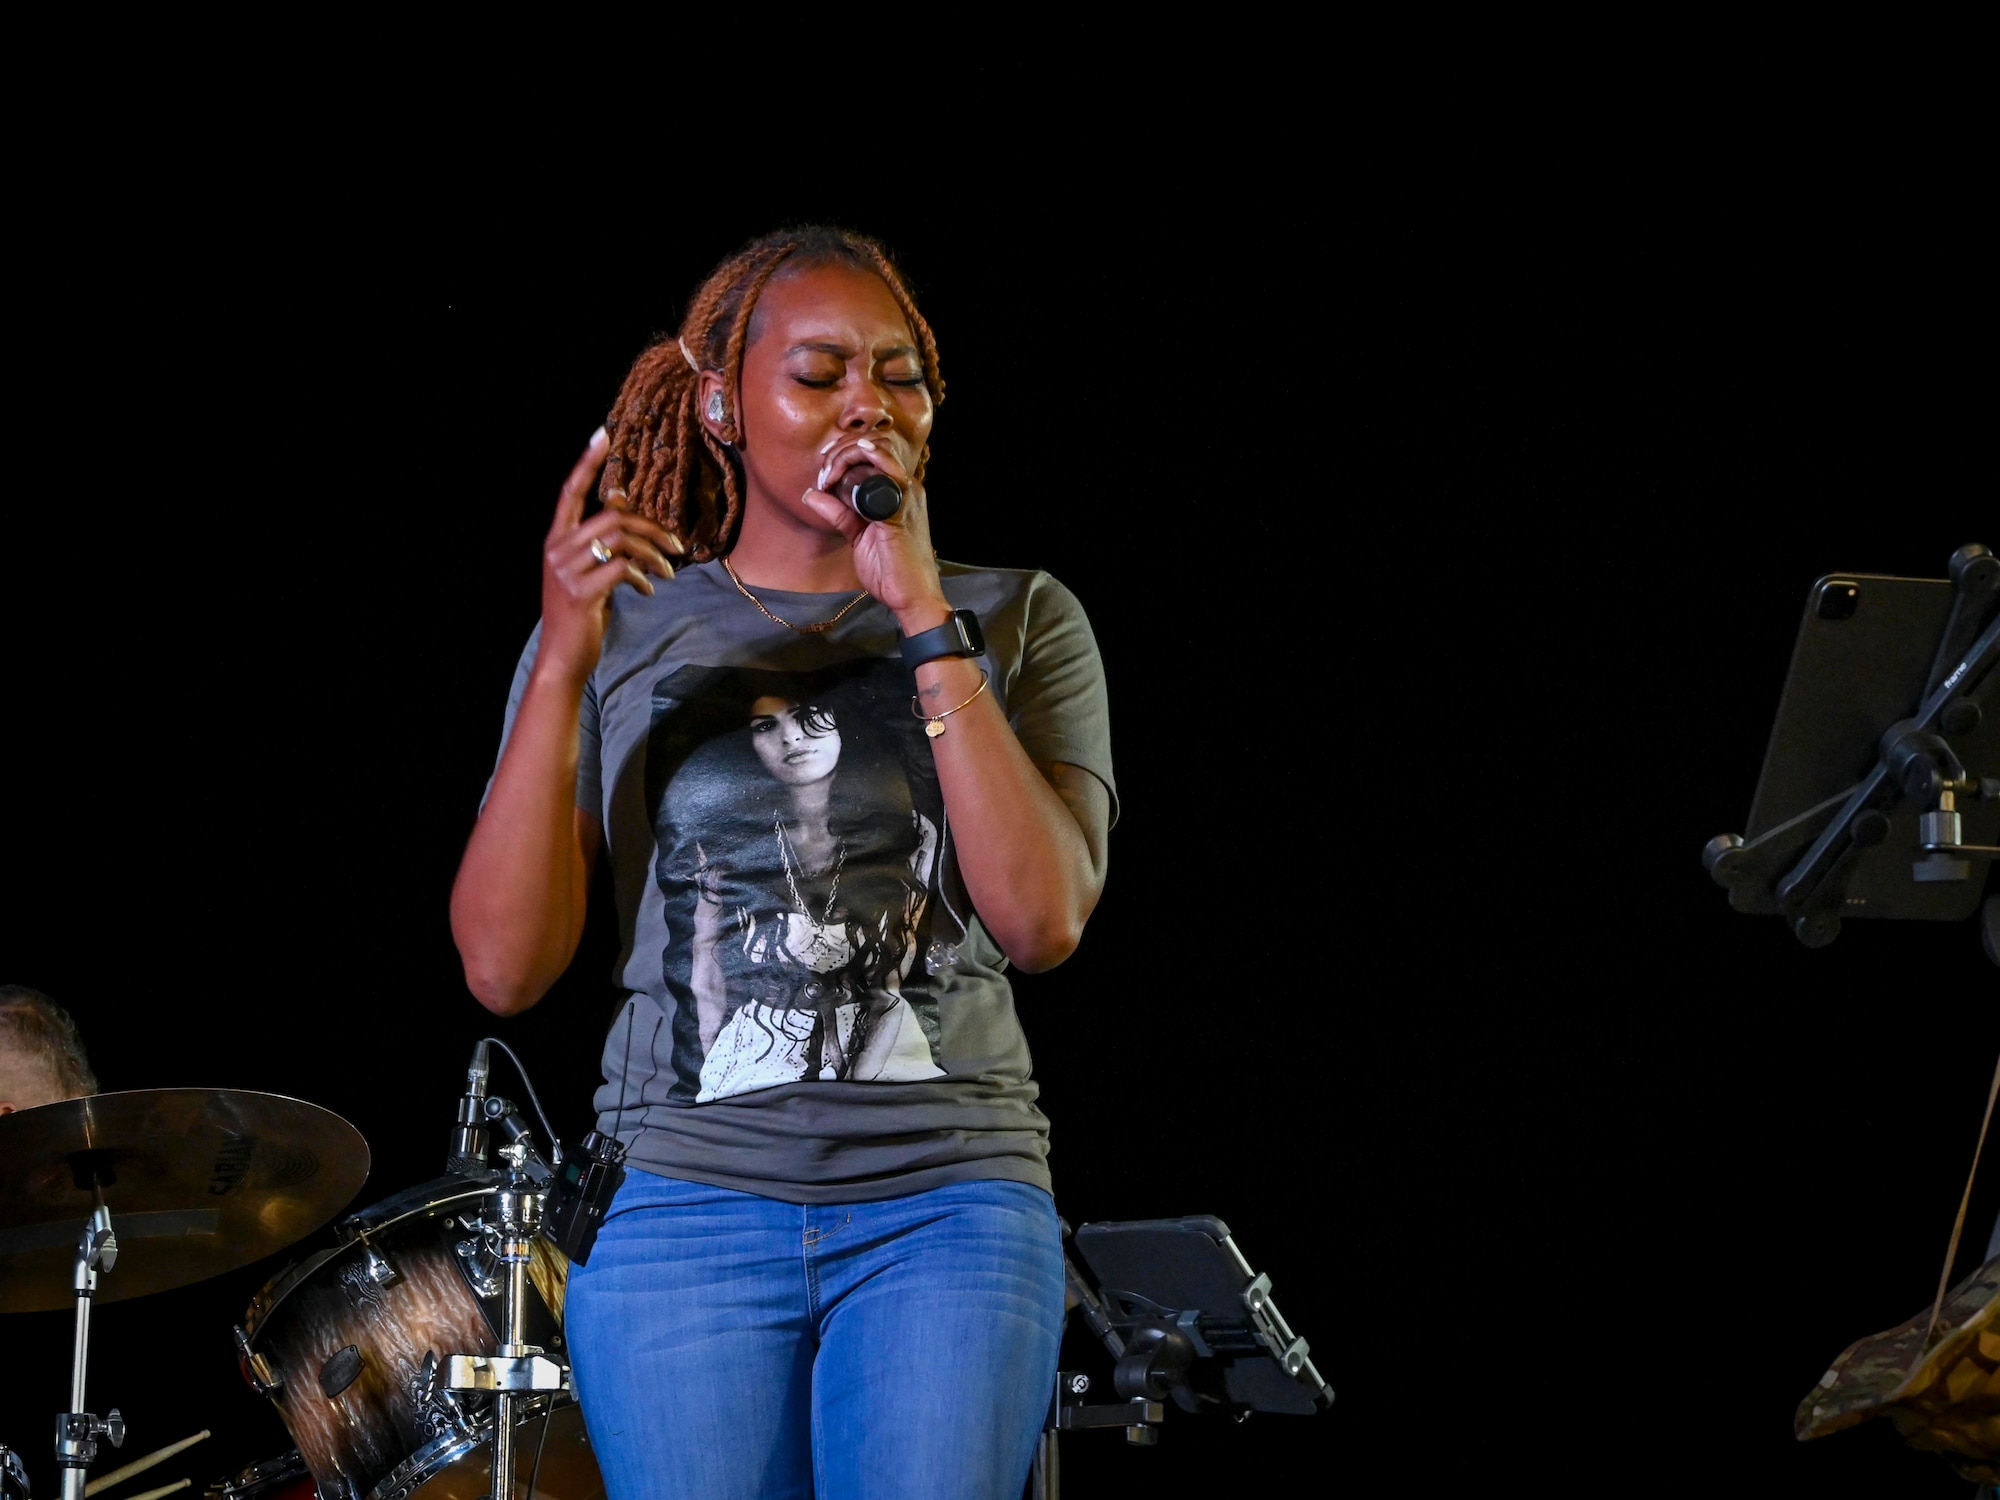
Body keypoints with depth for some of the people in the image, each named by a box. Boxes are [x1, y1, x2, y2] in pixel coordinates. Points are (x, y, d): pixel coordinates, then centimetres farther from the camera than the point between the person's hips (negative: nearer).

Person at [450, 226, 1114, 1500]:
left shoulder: (1017, 623, 8)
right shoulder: (621, 630, 7)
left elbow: (1043, 919, -8)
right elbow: (505, 967, -1)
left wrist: (925, 615, -11)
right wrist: (563, 664, -11)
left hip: (950, 1206, 0)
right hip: (684, 1213, 0)